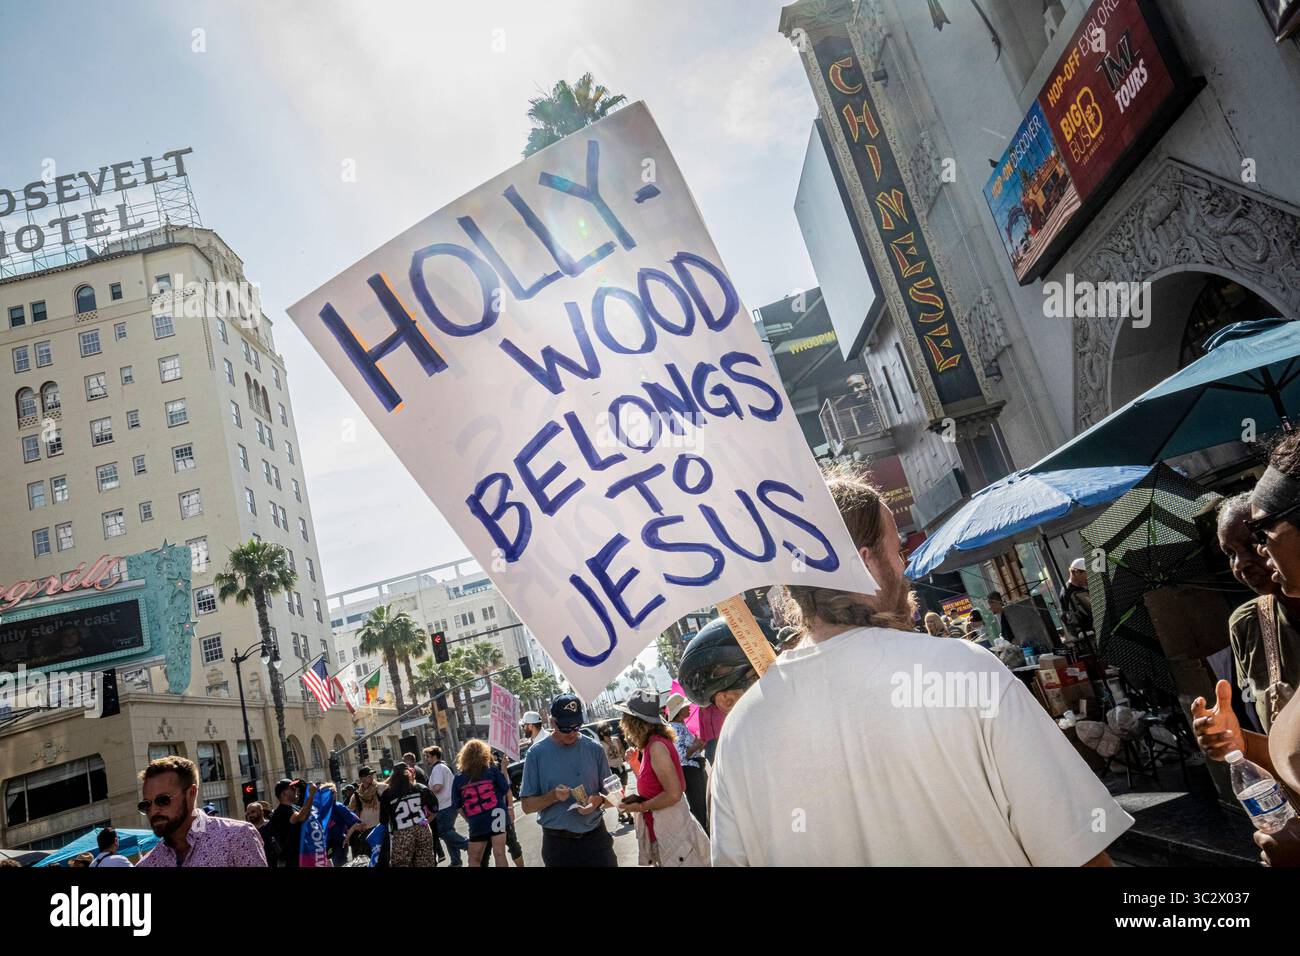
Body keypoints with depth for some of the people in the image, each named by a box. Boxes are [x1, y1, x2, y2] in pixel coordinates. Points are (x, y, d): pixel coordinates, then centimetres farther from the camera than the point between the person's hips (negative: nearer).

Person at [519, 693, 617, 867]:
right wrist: (553, 796, -21)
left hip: (595, 837, 1)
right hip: (557, 844, -1)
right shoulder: (537, 753, -5)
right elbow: (527, 805, -3)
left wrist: (599, 800, -14)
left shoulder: (594, 749, 0)